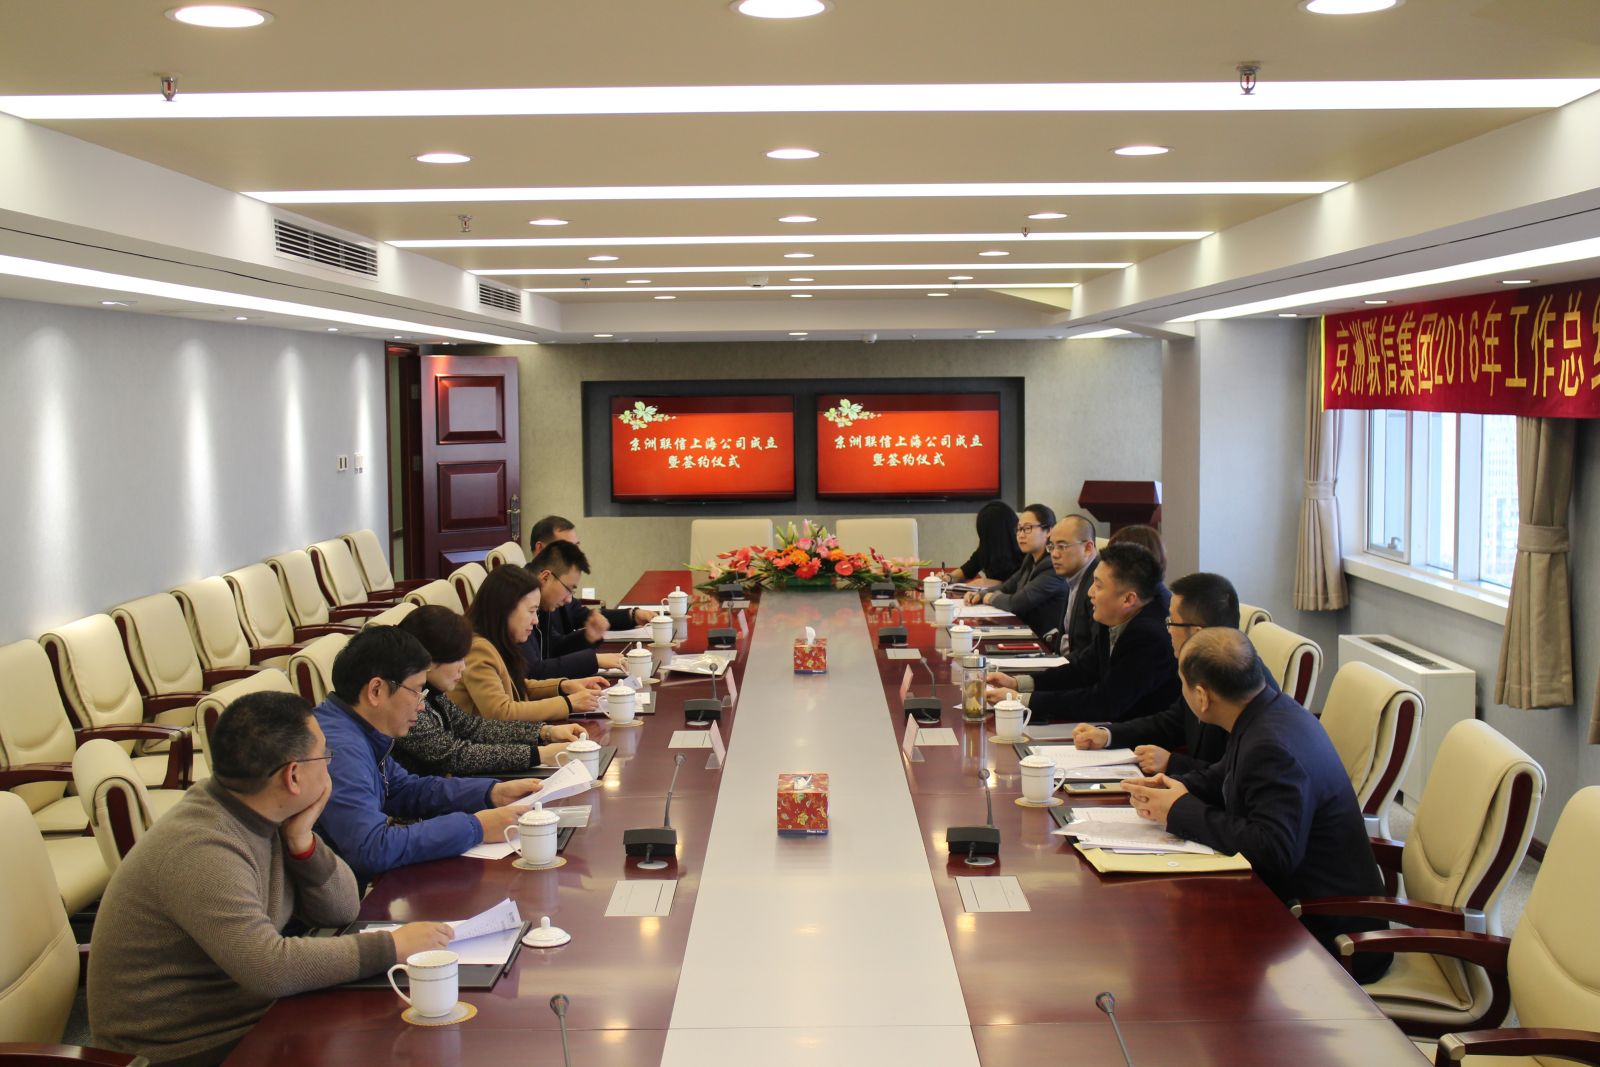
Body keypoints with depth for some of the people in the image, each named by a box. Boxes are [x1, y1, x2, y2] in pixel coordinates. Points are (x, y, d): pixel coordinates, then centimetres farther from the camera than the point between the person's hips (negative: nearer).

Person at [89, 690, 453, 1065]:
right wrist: (392, 946, -26)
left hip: (248, 1017, 8)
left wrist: (301, 839, -12)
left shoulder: (258, 818, -1)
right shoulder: (200, 850, -27)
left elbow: (341, 912, 5)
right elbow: (271, 969, -33)